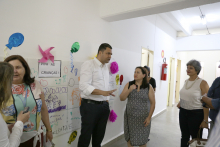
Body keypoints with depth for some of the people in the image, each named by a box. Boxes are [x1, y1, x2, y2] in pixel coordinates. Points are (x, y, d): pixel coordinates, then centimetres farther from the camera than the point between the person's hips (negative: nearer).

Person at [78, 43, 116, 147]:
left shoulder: (106, 68, 14)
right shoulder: (88, 65, -10)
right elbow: (84, 86, -21)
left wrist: (106, 101, 12)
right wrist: (103, 92, -29)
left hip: (104, 106, 7)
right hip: (90, 106, -7)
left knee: (99, 136, 18)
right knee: (86, 137, 5)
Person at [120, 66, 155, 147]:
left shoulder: (149, 87, -4)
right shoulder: (129, 84, 1)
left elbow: (153, 103, -2)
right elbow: (121, 98, -3)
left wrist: (149, 117, -5)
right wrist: (129, 90, -18)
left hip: (142, 117, -1)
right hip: (130, 116, 2)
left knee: (142, 140, 8)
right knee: (129, 138, 12)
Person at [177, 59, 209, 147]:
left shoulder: (202, 83, -14)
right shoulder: (186, 81, 5)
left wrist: (205, 120, -16)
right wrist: (180, 103, 2)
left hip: (196, 114, -5)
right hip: (183, 112, 6)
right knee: (184, 137, 18)